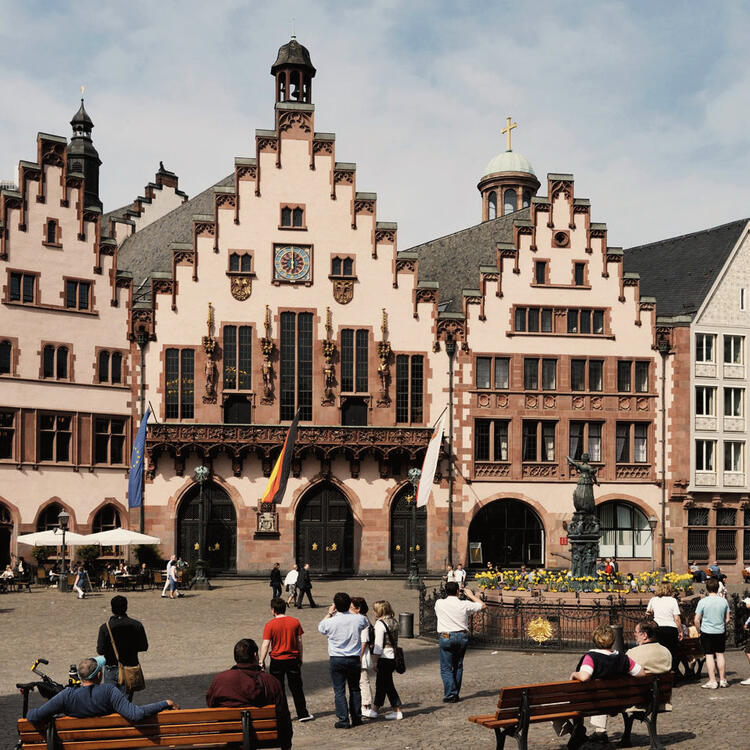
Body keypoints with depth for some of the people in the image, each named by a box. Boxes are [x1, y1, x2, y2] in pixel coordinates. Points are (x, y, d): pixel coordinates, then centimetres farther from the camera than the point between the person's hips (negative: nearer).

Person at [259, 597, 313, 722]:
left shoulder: (270, 625, -11)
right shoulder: (295, 622, -3)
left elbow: (265, 644, -13)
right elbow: (299, 641, 2)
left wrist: (262, 661, -5)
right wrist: (300, 658, 13)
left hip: (277, 661, -2)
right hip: (293, 659, 2)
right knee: (296, 688, 12)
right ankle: (303, 714, 15)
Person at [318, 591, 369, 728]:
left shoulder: (331, 622, -14)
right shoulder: (358, 619, -8)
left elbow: (320, 627, 9)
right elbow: (366, 623, 18)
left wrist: (329, 613, 18)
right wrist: (349, 612, 23)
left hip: (336, 660, -3)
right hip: (354, 659, 3)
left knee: (339, 691, 3)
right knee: (355, 689, 17)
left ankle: (343, 721, 2)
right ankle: (357, 718, 22)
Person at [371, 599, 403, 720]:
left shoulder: (380, 623, -15)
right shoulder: (394, 622, 9)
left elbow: (378, 645, -16)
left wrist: (374, 661, -11)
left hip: (384, 657, -8)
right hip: (393, 656, 8)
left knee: (387, 685, 1)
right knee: (381, 683, 16)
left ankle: (397, 712, 4)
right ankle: (375, 709, 23)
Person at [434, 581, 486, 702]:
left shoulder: (439, 603, -6)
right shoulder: (465, 605, -5)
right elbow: (483, 605, 8)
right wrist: (471, 595, 19)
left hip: (446, 637, -2)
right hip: (462, 637, 2)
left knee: (446, 668, 3)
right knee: (458, 666, 14)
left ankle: (450, 695, -7)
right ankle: (456, 694, 17)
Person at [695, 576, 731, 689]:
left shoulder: (703, 601, -11)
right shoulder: (723, 601, -2)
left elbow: (697, 620, -9)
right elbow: (727, 619, 5)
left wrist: (699, 630, 6)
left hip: (707, 632, -3)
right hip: (720, 633, 3)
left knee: (709, 655, 1)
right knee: (720, 654, 12)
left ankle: (712, 681, 1)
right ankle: (723, 680, 17)